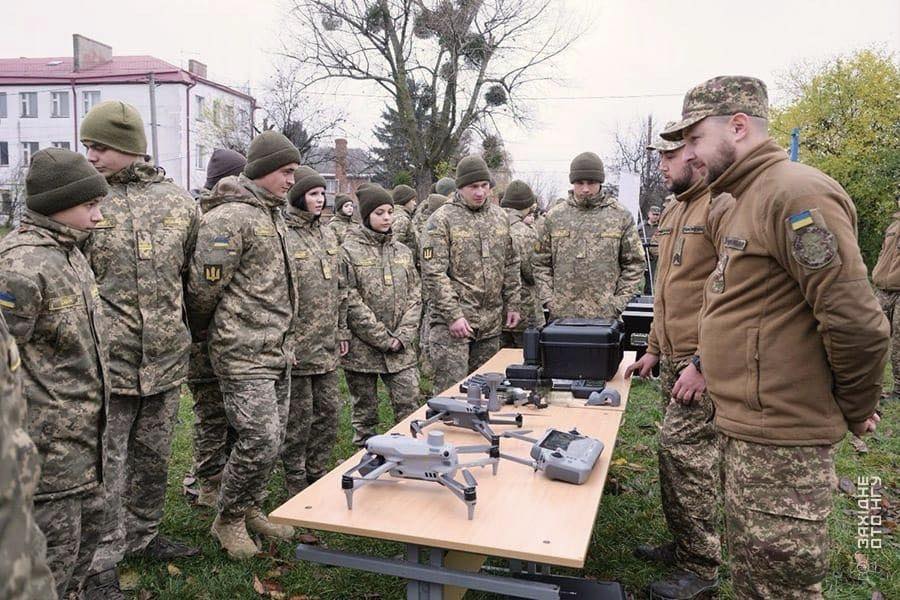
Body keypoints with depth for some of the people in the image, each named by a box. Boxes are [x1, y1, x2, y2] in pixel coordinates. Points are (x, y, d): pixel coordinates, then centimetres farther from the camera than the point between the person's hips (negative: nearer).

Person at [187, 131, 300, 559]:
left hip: (278, 350, 9)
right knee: (259, 441, -7)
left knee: (273, 439, 15)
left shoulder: (274, 214, 15)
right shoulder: (229, 217, -15)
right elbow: (204, 287, -14)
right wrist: (202, 333, 1)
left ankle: (251, 508, 33)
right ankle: (228, 520, 16)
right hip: (243, 354, -9)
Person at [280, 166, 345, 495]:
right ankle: (297, 486, 23)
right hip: (297, 348, -7)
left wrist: (341, 332, 16)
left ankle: (318, 475, 32)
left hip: (327, 347, 7)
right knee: (299, 418, 5)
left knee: (329, 411, 15)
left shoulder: (328, 234, 12)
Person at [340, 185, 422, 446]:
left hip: (401, 349, 3)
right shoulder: (349, 251, -6)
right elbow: (350, 302, -12)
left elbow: (414, 296, 7)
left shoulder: (402, 251, 10)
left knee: (410, 407, 0)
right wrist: (383, 339, -13)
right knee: (365, 413, 10)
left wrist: (403, 336, -6)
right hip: (362, 348, -3)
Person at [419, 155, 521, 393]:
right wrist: (453, 315, -17)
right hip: (452, 322, -6)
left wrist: (512, 304, 12)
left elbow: (510, 265, 18)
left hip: (491, 322, 6)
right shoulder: (442, 220, -7)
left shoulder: (499, 216, 12)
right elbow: (433, 274, -12)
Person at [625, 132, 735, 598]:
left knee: (682, 448, -6)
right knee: (678, 448, 14)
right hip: (674, 358, 9)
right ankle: (682, 544, 29)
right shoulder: (673, 211, 15)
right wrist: (654, 349, 20)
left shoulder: (724, 207, -13)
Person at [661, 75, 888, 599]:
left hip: (778, 437, -10)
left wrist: (856, 411, -9)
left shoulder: (796, 193, -18)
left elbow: (856, 320, -22)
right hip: (748, 423, 10)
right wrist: (705, 363, 16)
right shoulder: (748, 199, 14)